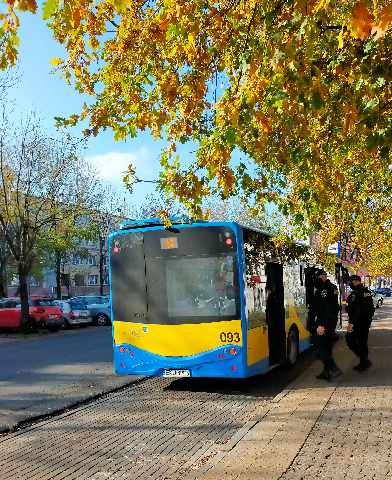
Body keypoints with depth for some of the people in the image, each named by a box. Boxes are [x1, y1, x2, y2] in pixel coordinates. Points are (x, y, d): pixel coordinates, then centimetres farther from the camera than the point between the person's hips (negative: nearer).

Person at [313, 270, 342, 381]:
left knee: (320, 346, -6)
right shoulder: (332, 287, 14)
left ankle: (334, 369, -12)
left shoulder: (323, 289, -17)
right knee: (327, 347, 14)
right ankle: (327, 371, 20)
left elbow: (324, 308, -25)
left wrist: (321, 325, -27)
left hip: (325, 321, -10)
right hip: (332, 320, 10)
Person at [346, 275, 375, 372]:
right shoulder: (367, 291, 11)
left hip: (358, 321, -9)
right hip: (367, 320, 9)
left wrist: (351, 323, -24)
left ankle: (365, 360, -6)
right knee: (363, 342, 15)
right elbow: (371, 307, 18)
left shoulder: (355, 293, -18)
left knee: (350, 340, -3)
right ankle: (363, 363, 20)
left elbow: (355, 309, -25)